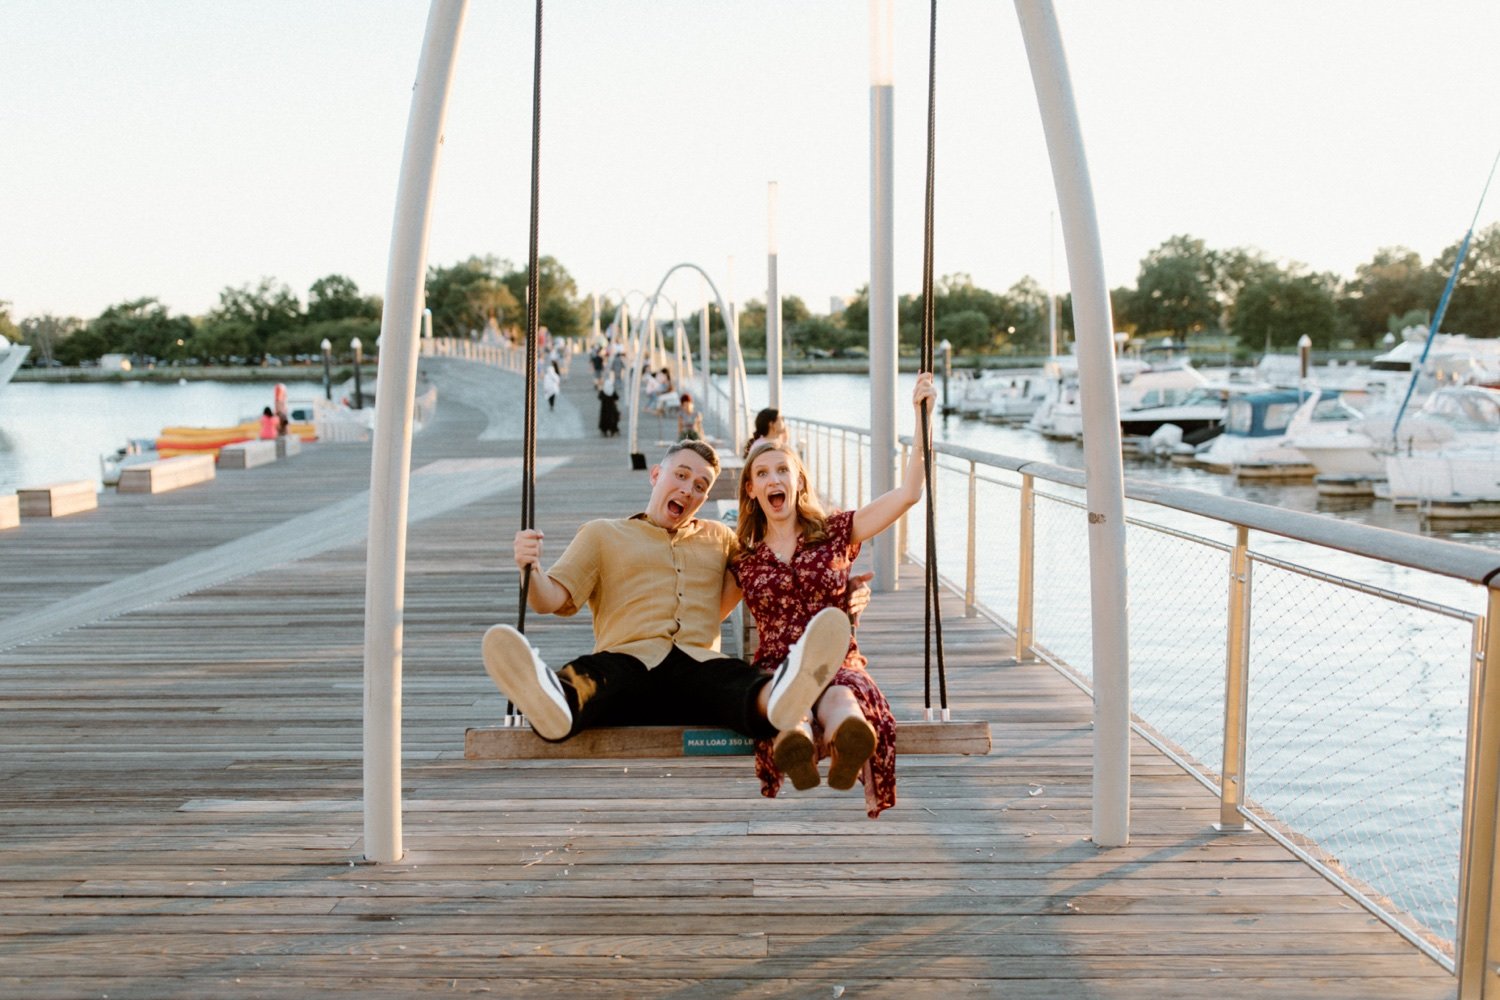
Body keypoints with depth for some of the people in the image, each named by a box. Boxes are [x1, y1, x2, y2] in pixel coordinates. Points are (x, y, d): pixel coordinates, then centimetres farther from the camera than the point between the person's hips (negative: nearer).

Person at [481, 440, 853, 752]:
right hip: (627, 658, -1)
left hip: (699, 664, 1)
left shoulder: (720, 538, 34)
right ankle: (554, 701, -75)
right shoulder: (601, 534, 25)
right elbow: (549, 600, 14)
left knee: (738, 679, -38)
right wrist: (530, 569, -10)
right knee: (588, 675, -40)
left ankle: (778, 699, -73)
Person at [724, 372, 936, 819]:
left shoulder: (835, 531, 16)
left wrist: (921, 416, 6)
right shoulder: (744, 560, 20)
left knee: (842, 702, -41)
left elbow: (908, 493, 10)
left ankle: (848, 750, -77)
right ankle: (796, 748, -77)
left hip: (839, 664, 0)